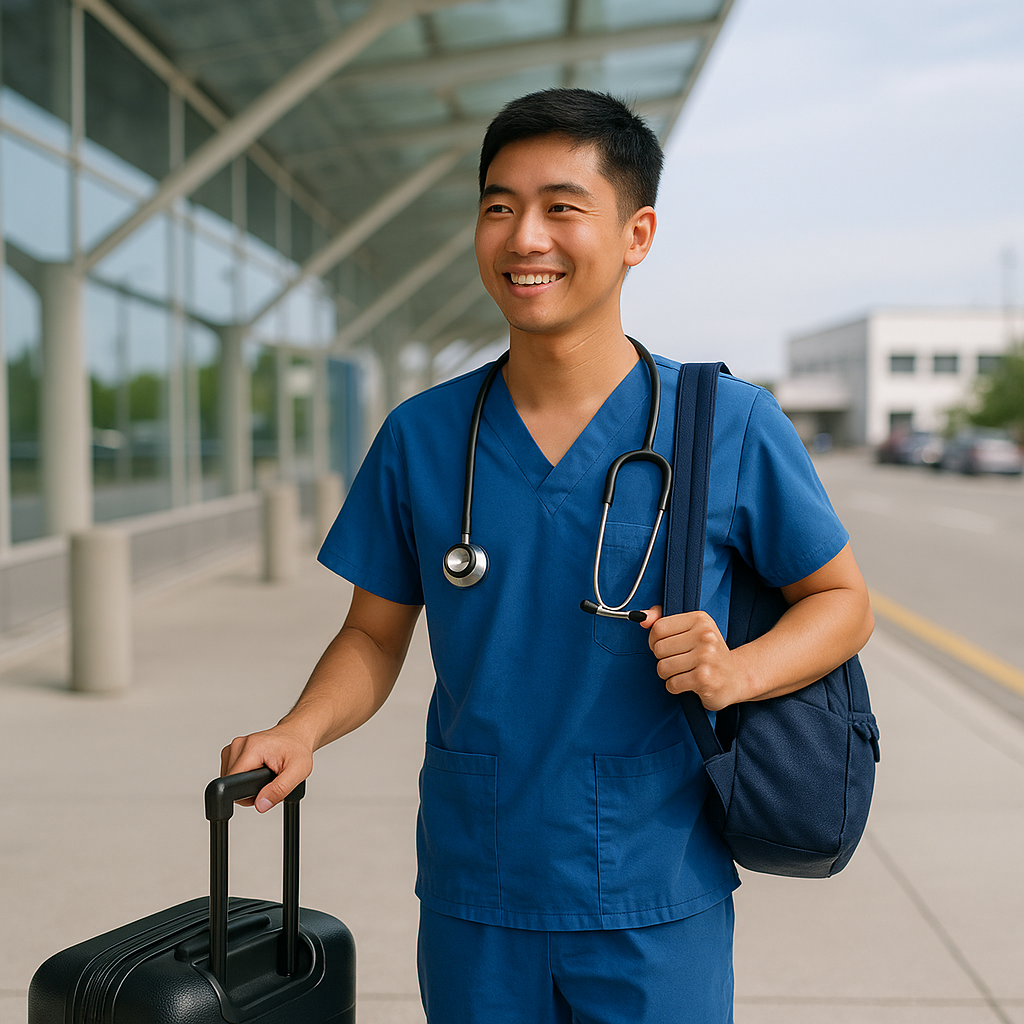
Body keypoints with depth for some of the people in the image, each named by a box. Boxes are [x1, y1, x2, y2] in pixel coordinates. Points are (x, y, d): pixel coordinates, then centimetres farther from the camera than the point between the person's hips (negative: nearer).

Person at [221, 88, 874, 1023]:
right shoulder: (420, 437, -1)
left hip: (656, 904, -2)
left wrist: (738, 673, -17)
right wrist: (300, 732, -13)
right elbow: (376, 635, 6)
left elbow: (841, 600, 2)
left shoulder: (732, 426, -8)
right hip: (472, 900, 2)